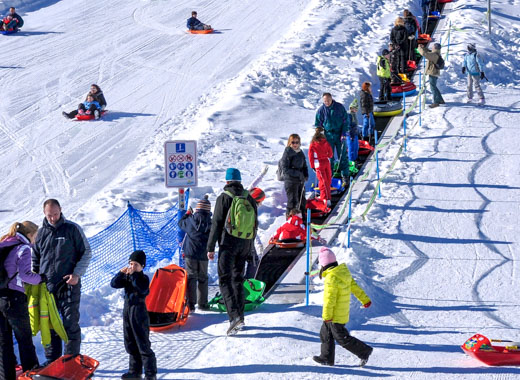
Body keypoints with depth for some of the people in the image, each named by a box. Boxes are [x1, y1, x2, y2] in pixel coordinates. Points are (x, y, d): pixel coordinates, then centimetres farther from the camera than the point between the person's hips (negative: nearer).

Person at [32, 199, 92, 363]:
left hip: (69, 285, -4)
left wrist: (77, 274, -11)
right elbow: (35, 258, 20)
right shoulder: (41, 233, 8)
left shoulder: (72, 229, -1)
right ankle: (52, 361, 14)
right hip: (47, 287, 4)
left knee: (71, 325, -2)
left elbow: (86, 253, 1)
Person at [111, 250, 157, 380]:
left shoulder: (144, 278, -10)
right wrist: (121, 274, -14)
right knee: (130, 344, 14)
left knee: (143, 345, -5)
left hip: (139, 312, -7)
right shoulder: (126, 277, 7)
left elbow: (142, 289, -28)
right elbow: (114, 284, 0)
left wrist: (134, 275, -27)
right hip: (127, 310, 7)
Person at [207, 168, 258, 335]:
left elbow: (216, 224, -9)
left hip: (228, 242, -5)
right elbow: (255, 223, 15)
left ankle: (235, 317, -24)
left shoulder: (224, 198, -6)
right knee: (238, 279, 17)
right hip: (245, 244, 5)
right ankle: (239, 315, 18)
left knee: (225, 279, -8)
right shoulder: (249, 198, 10)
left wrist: (210, 247, -5)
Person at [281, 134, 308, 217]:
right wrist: (298, 174, -20)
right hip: (291, 181, -7)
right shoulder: (287, 153, -11)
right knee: (292, 201, -6)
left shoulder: (300, 153, 10)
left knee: (302, 199, 15)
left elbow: (304, 165, 21)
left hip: (300, 181, 7)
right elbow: (285, 169, -16)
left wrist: (306, 175, 1)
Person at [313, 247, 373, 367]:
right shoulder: (343, 272, 3)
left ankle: (364, 351, 7)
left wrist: (326, 316, -16)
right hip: (343, 311, 9)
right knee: (325, 334, 19)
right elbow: (355, 287, 11)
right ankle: (327, 358, 27)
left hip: (335, 316, -9)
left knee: (342, 338, 1)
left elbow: (330, 299, -24)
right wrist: (365, 300, 19)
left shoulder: (331, 278, -26)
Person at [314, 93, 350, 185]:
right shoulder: (321, 110, -3)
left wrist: (344, 133, -8)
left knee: (342, 156, 2)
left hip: (340, 135, -1)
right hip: (328, 136, 1)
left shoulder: (339, 107, -4)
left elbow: (346, 121, 1)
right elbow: (317, 125, 7)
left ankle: (345, 176, 9)